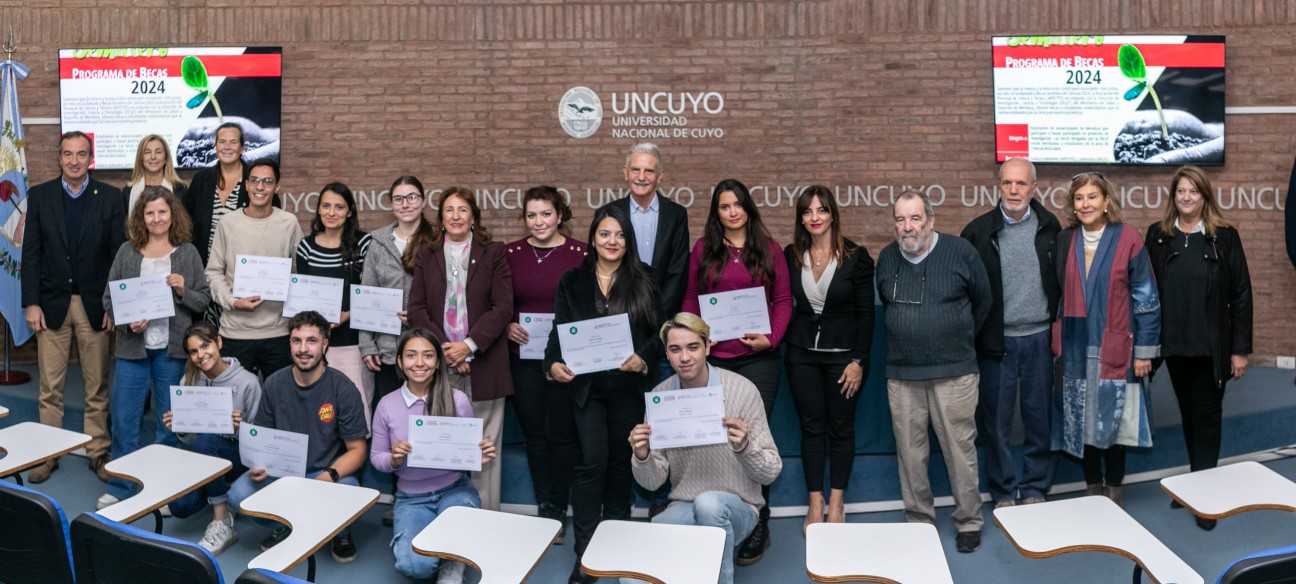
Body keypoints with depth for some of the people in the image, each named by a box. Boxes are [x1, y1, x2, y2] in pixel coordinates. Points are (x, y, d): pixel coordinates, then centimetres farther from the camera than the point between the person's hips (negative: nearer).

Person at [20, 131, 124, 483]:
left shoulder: (110, 197, 1)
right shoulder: (40, 195, 3)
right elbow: (30, 253, 2)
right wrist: (31, 303, -4)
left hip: (94, 304, -1)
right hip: (52, 304, 1)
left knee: (97, 388, 6)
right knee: (50, 388, 6)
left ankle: (98, 453, 16)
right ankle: (48, 454, 17)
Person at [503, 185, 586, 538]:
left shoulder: (580, 254, -4)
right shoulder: (510, 254, 5)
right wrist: (507, 325, -8)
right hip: (523, 356, 3)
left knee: (562, 433, 4)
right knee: (534, 433, 10)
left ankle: (558, 510, 17)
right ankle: (543, 507, 23)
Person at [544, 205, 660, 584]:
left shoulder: (643, 280, 4)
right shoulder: (572, 281, 5)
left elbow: (660, 331, 0)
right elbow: (560, 330, 1)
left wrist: (644, 358, -18)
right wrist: (554, 364, -17)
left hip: (629, 385, 1)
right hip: (587, 384, -1)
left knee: (620, 461, 11)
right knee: (592, 462, -8)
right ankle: (586, 551, 0)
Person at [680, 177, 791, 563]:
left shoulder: (768, 249, 7)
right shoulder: (703, 249, 8)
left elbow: (784, 300, 5)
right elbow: (690, 299, 8)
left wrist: (771, 338, -9)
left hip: (758, 358, -1)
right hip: (713, 358, 1)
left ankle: (758, 527, 8)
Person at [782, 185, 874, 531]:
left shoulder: (855, 256, -6)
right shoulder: (791, 256, 2)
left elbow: (866, 313, -5)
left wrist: (859, 361, -9)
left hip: (844, 354, -2)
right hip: (803, 354, 2)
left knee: (841, 427, 7)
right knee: (811, 427, 7)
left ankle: (836, 503, 19)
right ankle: (815, 504, 16)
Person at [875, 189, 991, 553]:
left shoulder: (960, 252, -5)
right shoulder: (887, 259, 6)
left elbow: (982, 301, 8)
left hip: (953, 372, -3)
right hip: (902, 374, 3)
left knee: (960, 450, 2)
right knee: (910, 454, 8)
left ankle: (969, 523, 16)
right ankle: (918, 521, 22)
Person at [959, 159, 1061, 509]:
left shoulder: (1049, 227, 4)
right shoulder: (978, 231, -2)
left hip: (1040, 339, 1)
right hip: (996, 342, -1)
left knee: (1039, 417, 8)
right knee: (995, 420, 5)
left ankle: (1036, 489, 24)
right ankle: (1003, 493, 20)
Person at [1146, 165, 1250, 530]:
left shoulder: (1224, 237, -4)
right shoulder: (1157, 236, 2)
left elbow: (1241, 295, -4)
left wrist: (1240, 348, -7)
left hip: (1211, 346, -2)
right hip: (1174, 345, 3)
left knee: (1207, 415, 2)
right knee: (1188, 414, 13)